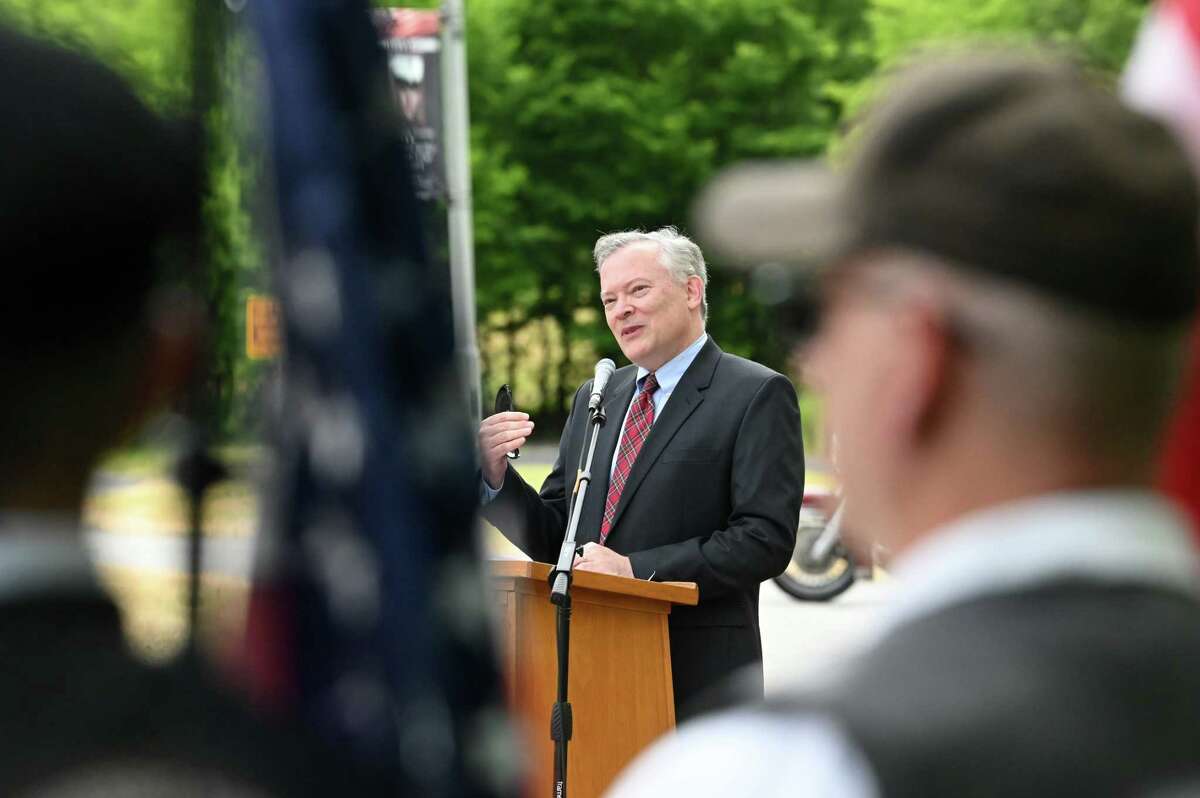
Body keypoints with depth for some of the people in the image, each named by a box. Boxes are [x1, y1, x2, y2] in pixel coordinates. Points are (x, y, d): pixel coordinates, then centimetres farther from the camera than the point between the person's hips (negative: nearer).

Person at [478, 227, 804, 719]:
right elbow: (554, 539, 16)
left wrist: (635, 568, -18)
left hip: (697, 679, -5)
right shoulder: (593, 398, 17)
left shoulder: (758, 395, -3)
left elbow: (765, 539, -13)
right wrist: (496, 474, -2)